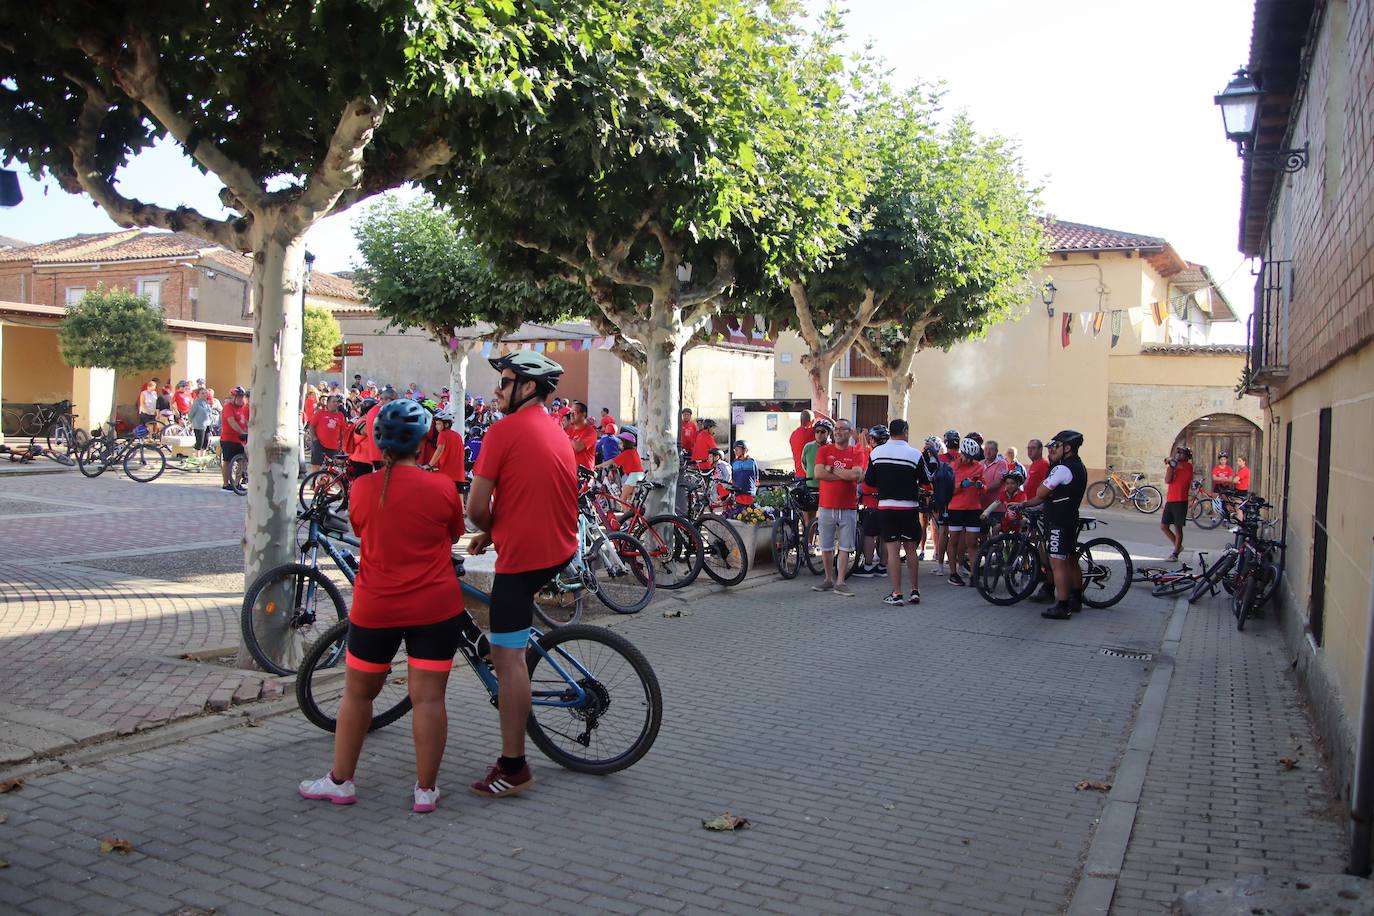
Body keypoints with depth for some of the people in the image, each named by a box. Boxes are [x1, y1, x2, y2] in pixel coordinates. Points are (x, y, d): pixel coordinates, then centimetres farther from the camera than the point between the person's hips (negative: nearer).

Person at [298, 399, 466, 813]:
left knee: (358, 693, 17)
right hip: (435, 607, -1)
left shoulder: (361, 489, -4)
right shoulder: (442, 488, -8)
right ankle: (425, 790, 11)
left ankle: (340, 781, 27)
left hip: (376, 608, 1)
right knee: (428, 697, 4)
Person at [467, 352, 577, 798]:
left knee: (508, 657, -4)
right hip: (561, 550, 9)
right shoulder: (557, 431, 14)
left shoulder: (504, 431, -12)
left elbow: (476, 507, -13)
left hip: (522, 555, -9)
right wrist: (497, 531, 21)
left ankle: (513, 768, 0)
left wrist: (489, 531, 8)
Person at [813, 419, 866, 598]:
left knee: (845, 547, 0)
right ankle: (829, 580, 19)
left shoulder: (857, 452, 2)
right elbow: (818, 473, -9)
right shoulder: (824, 450, 5)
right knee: (826, 546, 7)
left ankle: (840, 583, 5)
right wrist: (845, 475, -10)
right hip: (827, 506, 1)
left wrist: (831, 469, -8)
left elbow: (856, 475, -14)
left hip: (848, 508, -1)